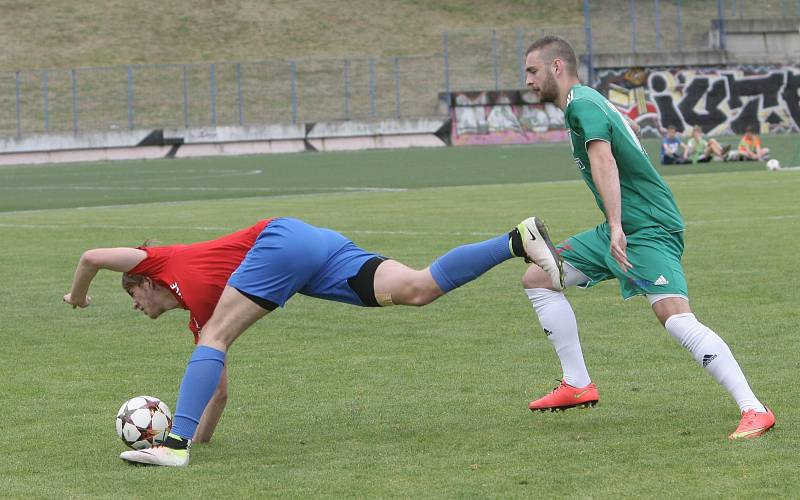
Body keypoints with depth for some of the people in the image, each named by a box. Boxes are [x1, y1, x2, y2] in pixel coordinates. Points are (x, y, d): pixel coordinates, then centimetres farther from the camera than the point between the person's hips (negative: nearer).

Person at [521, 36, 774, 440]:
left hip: (648, 229, -10)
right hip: (617, 231, 10)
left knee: (677, 319, -24)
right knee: (537, 277, 11)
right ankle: (577, 385, 12)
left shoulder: (582, 104, -12)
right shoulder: (588, 102, 19)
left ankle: (754, 410, -27)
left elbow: (604, 162, -28)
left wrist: (617, 228, -39)